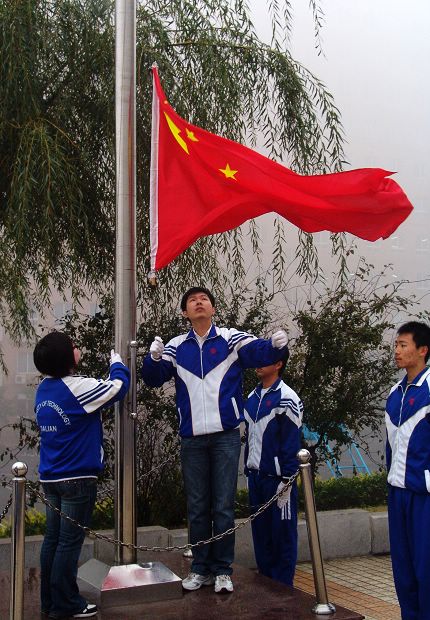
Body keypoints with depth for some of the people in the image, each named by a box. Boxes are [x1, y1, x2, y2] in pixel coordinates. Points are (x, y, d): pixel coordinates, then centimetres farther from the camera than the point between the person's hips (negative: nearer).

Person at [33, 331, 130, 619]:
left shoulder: (44, 389, 5)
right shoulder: (76, 387, -18)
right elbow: (118, 386, -11)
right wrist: (117, 361, 6)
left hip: (51, 477, 8)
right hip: (77, 478, -8)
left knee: (53, 538, 14)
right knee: (70, 542, 1)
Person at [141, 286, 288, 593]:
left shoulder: (231, 339, 0)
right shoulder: (176, 347, 7)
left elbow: (260, 351, -13)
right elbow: (153, 378, 0)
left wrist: (276, 346, -36)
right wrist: (154, 358, -21)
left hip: (225, 435, -2)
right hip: (192, 438, 2)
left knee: (223, 506, 3)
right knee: (197, 507, 11)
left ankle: (223, 570, 14)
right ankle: (201, 568, 22)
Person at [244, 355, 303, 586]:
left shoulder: (287, 399, -10)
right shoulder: (252, 398, 12)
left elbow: (292, 444, -13)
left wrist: (286, 482, -15)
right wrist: (248, 472, 15)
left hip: (277, 479, -7)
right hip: (256, 478, 7)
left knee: (283, 537, 2)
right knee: (261, 535, 12)